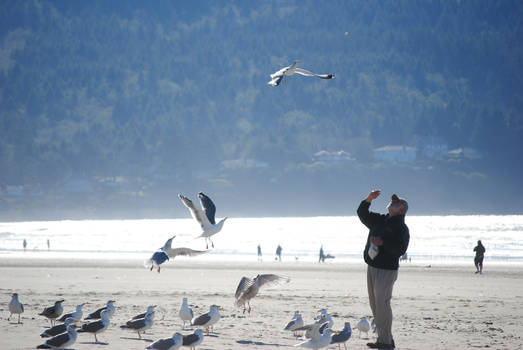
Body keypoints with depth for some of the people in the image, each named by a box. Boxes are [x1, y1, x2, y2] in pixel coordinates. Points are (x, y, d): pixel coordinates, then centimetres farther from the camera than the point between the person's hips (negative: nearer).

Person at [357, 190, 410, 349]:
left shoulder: (401, 228, -7)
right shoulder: (379, 220, 15)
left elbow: (400, 249, -18)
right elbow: (362, 213, 24)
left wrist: (382, 243, -25)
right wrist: (369, 199, 10)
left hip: (386, 270, -8)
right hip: (372, 267, 8)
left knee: (382, 303, -11)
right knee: (374, 303, 11)